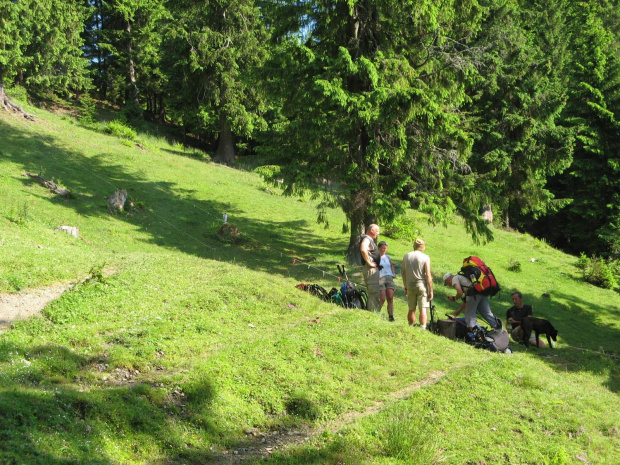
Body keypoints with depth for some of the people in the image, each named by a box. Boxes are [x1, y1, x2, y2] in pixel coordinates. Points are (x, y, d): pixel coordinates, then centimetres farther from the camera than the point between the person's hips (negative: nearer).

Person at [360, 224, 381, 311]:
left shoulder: (370, 239, 20)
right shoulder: (366, 239, -13)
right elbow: (363, 249, -34)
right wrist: (369, 263, -25)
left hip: (374, 269, 11)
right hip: (371, 269, -11)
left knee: (374, 293, 14)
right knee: (374, 293, -11)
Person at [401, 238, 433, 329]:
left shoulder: (406, 256, 5)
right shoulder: (425, 257, -7)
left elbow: (403, 273, 9)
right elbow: (428, 275, -10)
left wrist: (405, 288, 18)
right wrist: (431, 290, -4)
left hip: (410, 285, 4)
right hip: (422, 285, -4)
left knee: (411, 310, 13)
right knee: (423, 309, -3)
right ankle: (422, 328, -10)